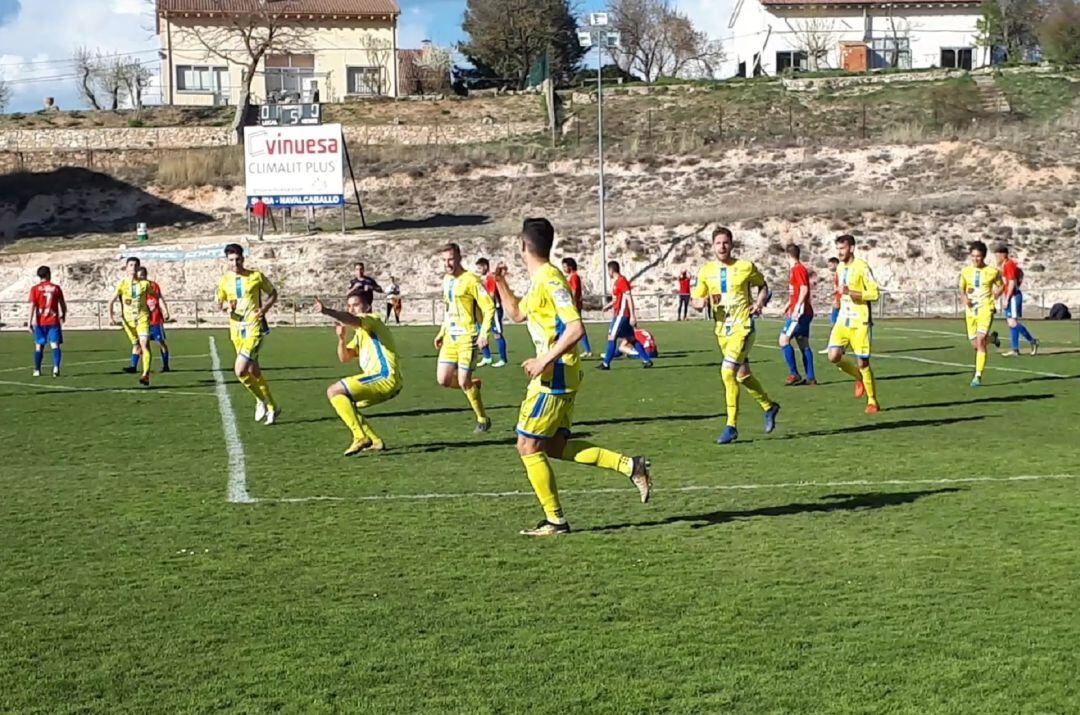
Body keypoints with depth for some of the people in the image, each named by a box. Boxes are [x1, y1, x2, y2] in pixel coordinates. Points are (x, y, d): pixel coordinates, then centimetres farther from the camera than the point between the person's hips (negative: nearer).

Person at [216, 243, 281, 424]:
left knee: (240, 370, -19)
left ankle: (261, 400, 3)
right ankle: (272, 407, 26)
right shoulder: (225, 279, 6)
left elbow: (273, 293, 7)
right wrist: (226, 305, -9)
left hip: (254, 328, -5)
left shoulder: (256, 276, -5)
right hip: (236, 329, 5)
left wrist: (265, 308, -11)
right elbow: (219, 302, 15)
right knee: (253, 372, 11)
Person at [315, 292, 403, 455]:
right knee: (342, 402, 19)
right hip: (382, 381, 10)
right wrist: (342, 338, 3)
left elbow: (352, 320, -27)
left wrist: (326, 311, -40)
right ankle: (375, 441, 13)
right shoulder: (360, 333, 27)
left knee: (334, 391, -15)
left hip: (385, 377, -10)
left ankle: (361, 437, -20)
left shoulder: (372, 320, -2)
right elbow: (344, 357, 22)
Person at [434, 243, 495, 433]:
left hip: (467, 337, -7)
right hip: (450, 337, 7)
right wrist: (442, 333, 21)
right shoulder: (446, 280, 12)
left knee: (464, 382, -7)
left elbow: (489, 307, -14)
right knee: (443, 380, 1)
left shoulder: (470, 280, -13)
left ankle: (483, 419, 11)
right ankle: (474, 385, 29)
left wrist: (484, 334, -22)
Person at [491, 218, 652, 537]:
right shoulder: (537, 281, 14)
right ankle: (630, 466, 9)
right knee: (554, 445, 11)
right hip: (554, 375, 10)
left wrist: (544, 361, -24)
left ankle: (555, 520, 3)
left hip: (555, 375, -10)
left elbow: (575, 329, -25)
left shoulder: (549, 280, -17)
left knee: (529, 446, -3)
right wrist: (501, 284, 21)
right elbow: (517, 314, 32)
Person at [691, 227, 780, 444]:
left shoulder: (746, 267, -4)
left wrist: (759, 303, -6)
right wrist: (702, 302, -16)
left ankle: (731, 426, -15)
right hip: (722, 329, 5)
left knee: (728, 371, -21)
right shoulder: (706, 271, 4)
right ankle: (769, 406, 40)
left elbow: (763, 286, 13)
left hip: (743, 326, -5)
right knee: (742, 375, 14)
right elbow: (696, 302, 7)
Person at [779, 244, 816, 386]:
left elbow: (804, 289, -22)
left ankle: (794, 374, -11)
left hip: (800, 312, -10)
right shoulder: (799, 268, 19)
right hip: (805, 312, 10)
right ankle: (810, 377, 8)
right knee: (803, 344, 9)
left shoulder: (798, 269, -11)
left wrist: (797, 308, -27)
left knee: (784, 339, -11)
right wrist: (788, 306, 35)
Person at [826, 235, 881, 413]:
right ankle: (859, 377, 18)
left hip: (860, 322, -6)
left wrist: (850, 292, -23)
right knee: (834, 356, -9)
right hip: (843, 320, 6)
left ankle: (873, 402, 10)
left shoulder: (862, 267, -11)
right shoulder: (840, 267, 12)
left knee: (862, 363, -4)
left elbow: (874, 293, -15)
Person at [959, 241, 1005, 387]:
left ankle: (978, 376, -17)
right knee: (975, 344, 8)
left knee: (980, 341, -19)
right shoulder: (966, 272, 5)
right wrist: (964, 298, -4)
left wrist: (997, 293, -5)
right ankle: (990, 338, 46)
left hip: (986, 309, -4)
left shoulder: (992, 271, -2)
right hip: (971, 310, 4)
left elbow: (1001, 286, 14)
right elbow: (961, 290, 16)